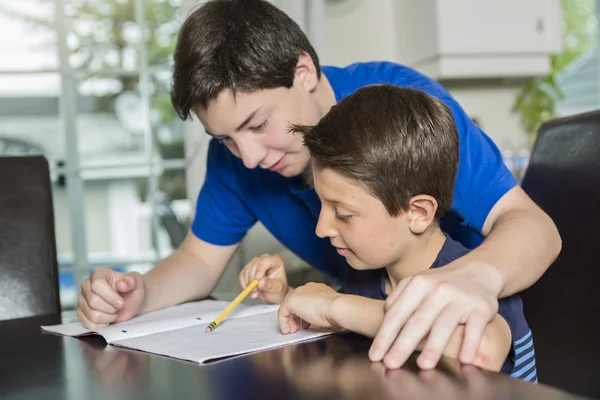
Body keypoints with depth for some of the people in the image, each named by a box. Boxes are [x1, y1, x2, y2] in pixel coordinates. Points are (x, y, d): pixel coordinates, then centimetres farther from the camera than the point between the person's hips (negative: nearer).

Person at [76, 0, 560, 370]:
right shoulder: (235, 153, -8)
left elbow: (532, 225, -29)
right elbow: (200, 259, 3)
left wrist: (476, 274, -51)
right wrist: (140, 294, -19)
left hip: (466, 333, -2)